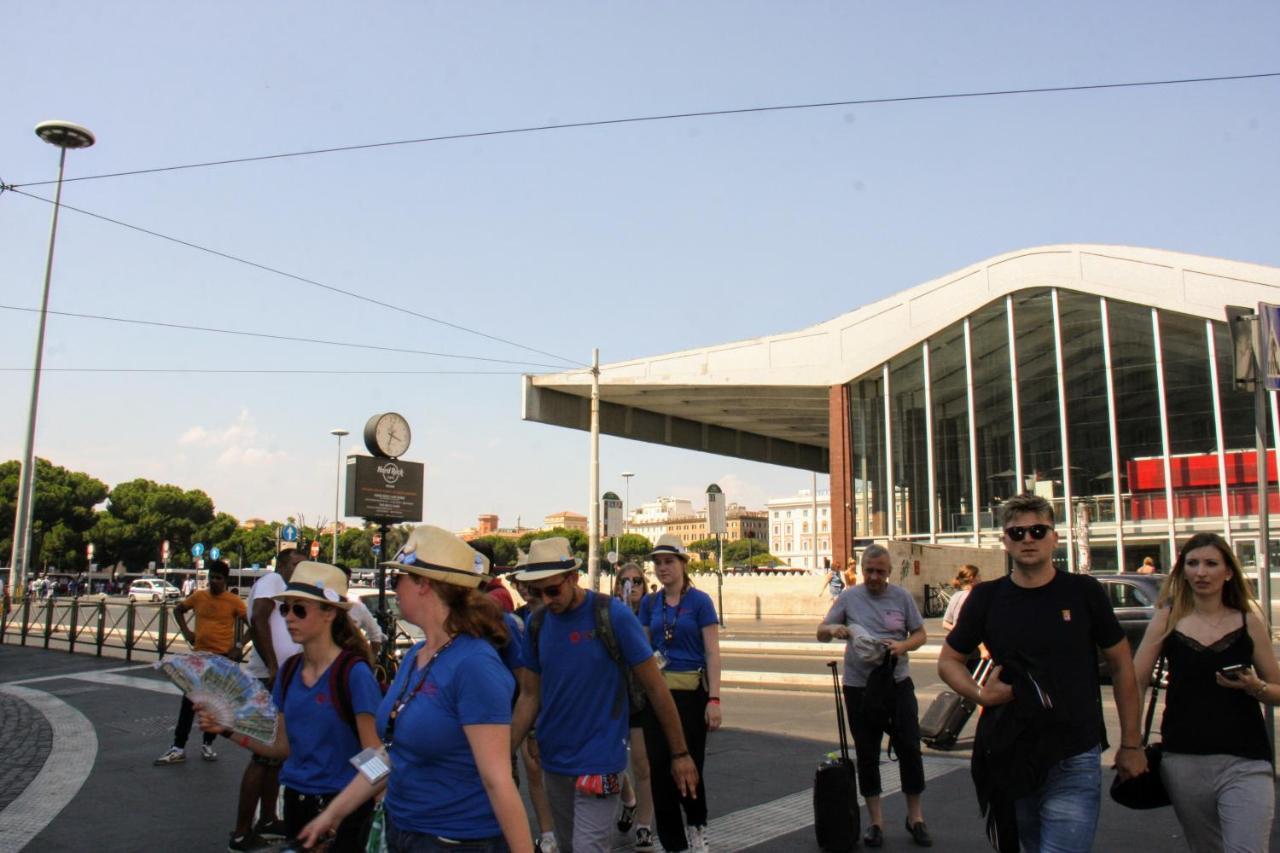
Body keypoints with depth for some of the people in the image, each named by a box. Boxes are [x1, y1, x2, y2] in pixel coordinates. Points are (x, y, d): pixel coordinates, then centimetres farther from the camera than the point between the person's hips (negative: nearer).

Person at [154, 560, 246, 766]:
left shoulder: (234, 601, -8)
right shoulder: (199, 596, 2)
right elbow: (178, 610, 19)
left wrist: (239, 647, -13)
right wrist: (186, 631, 5)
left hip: (223, 658, -2)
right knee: (189, 702, 3)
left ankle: (208, 745, 20)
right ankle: (178, 748, 8)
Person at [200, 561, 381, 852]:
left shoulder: (353, 672, -17)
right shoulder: (289, 670, 4)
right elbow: (284, 747, 10)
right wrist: (229, 730, -2)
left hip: (342, 805, -6)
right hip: (295, 797, 6)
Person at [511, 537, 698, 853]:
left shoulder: (614, 615, -14)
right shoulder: (536, 623, 0)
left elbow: (655, 687, -8)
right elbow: (529, 697, 7)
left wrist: (680, 754, -4)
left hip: (599, 760, -5)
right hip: (553, 761, 5)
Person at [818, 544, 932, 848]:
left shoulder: (901, 597, 1)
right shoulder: (849, 597, 1)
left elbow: (920, 634, 5)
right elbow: (821, 633, 4)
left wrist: (902, 646, -16)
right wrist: (833, 630, -20)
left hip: (897, 683, 0)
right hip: (859, 686, 0)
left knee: (910, 749, 3)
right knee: (867, 754, 8)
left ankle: (916, 817, 20)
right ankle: (875, 820, 21)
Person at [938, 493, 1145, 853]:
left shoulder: (1084, 592, -4)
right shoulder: (986, 598, 0)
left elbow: (1121, 664, 5)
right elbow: (948, 660, 10)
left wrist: (1130, 744, 5)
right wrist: (979, 693, -10)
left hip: (1075, 760, -2)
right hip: (1011, 758, 3)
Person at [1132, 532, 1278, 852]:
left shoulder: (1248, 621, 3)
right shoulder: (1168, 618, 3)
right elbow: (1135, 682, 0)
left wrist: (1253, 686, -15)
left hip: (1244, 763, -1)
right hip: (1183, 762, 1)